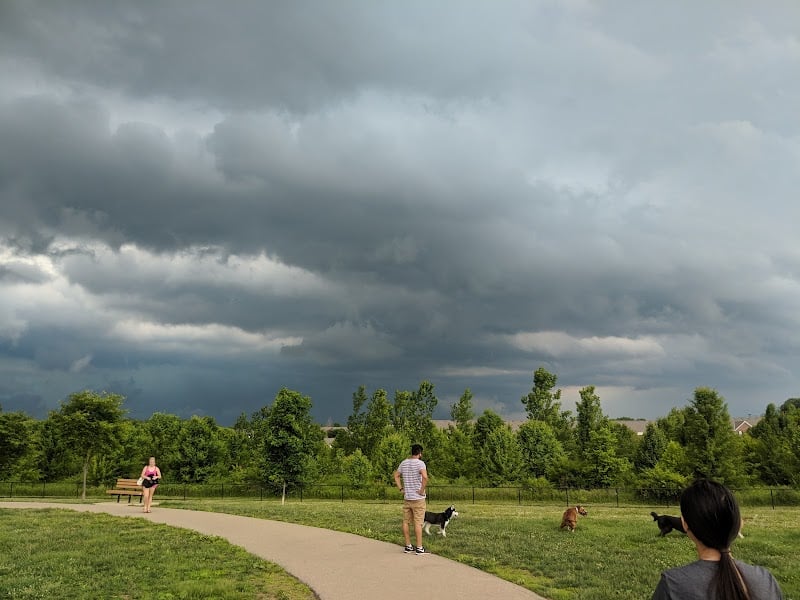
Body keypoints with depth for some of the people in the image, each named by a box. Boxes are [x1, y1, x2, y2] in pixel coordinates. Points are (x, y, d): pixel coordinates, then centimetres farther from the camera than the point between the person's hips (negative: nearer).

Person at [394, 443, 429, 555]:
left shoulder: (404, 463, 9)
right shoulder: (420, 463, -13)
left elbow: (396, 475, 19)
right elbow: (425, 477, -29)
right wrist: (422, 490, -18)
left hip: (406, 498, 6)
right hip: (418, 498, -6)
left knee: (406, 522, 10)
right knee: (418, 523, -2)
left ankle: (408, 546, 17)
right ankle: (419, 548, 1)